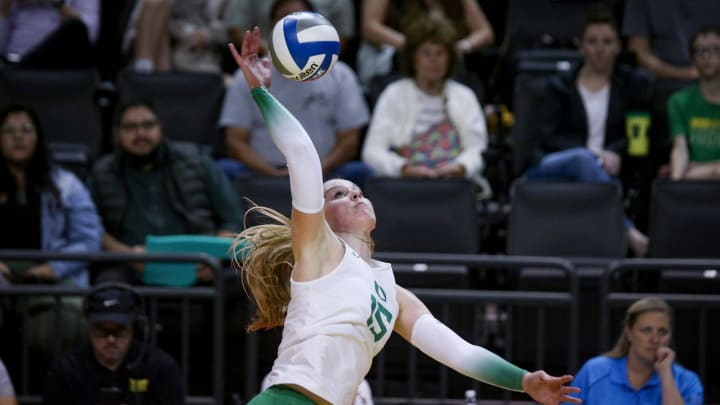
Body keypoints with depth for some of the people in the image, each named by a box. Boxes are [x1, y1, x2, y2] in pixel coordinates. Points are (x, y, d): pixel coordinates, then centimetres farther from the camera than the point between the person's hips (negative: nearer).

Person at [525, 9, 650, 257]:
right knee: (583, 159, -39)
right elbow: (548, 136, 5)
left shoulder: (633, 85, 21)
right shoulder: (561, 85, 20)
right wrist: (591, 153, -12)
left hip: (608, 170, 0)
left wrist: (615, 153, -13)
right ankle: (627, 231, -52)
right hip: (551, 168, 0)